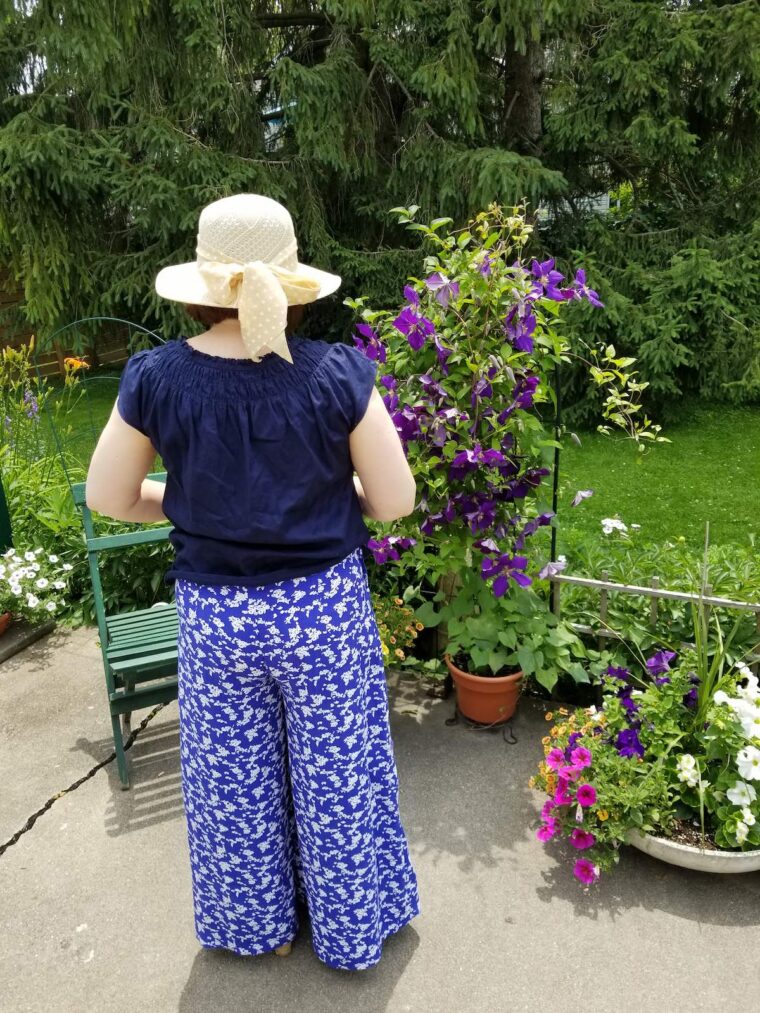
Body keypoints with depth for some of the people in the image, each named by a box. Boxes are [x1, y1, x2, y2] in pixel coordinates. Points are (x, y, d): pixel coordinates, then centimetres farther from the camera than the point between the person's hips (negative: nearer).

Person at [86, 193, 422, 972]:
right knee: (336, 776, 21)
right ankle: (352, 929, 44)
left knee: (234, 781, 24)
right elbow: (394, 502, -11)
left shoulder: (156, 379, -13)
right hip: (323, 604, -1)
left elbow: (108, 499, -2)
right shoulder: (336, 374, -18)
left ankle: (258, 926, 48)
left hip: (213, 611, 2)